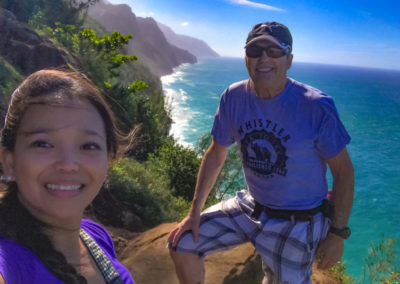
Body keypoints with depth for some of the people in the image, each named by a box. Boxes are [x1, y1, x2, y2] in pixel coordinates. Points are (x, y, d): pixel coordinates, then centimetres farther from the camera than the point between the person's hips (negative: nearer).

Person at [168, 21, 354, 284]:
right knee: (181, 244, 0)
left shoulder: (316, 107, -20)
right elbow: (215, 155, 2)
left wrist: (337, 234, -11)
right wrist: (195, 212, 1)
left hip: (297, 221, -3)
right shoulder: (233, 97, -8)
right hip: (250, 206, 4)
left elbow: (343, 171, -12)